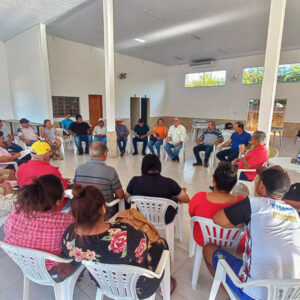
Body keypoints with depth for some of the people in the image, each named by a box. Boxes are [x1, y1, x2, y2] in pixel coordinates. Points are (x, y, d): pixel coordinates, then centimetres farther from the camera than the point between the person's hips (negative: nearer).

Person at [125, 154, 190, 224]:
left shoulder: (135, 181, -20)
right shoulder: (169, 183, -23)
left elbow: (126, 198, -2)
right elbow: (186, 200, -12)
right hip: (165, 220, -1)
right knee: (175, 198, 25)